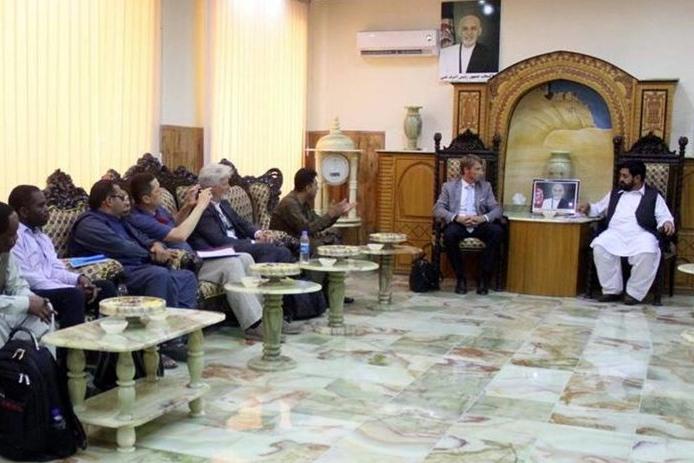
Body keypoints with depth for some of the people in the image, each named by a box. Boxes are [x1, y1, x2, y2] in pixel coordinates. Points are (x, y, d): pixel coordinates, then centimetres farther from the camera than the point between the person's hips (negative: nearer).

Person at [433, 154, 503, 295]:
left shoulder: (486, 186, 15)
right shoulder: (449, 186, 9)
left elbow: (497, 209, 6)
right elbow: (438, 209, -1)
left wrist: (483, 218, -16)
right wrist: (457, 218, -18)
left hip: (479, 225, 2)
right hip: (458, 225, -2)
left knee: (497, 230, -29)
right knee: (449, 233, -36)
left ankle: (484, 277, -19)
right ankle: (460, 277, -18)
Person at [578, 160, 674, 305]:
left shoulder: (653, 195, 13)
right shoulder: (615, 193, 25)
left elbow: (664, 216, 5)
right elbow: (599, 209, 33)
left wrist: (667, 223, -17)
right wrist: (588, 207, 12)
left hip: (641, 235, -3)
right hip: (615, 233, 3)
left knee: (647, 253, -36)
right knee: (599, 246, -30)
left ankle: (634, 293, -18)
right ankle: (612, 290, -18)